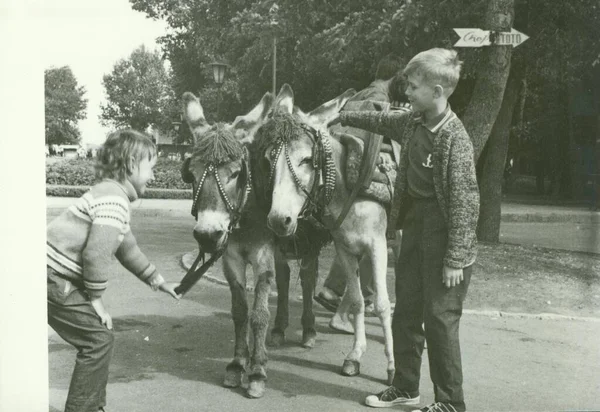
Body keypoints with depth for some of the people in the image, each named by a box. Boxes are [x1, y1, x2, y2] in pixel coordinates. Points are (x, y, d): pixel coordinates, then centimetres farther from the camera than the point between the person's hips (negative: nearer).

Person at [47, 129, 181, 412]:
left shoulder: (112, 195, 15)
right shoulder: (114, 198, -19)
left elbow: (127, 249, 24)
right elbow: (96, 254, -26)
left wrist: (159, 282, 28)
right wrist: (96, 299, -14)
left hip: (58, 277, 10)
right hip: (52, 282, -10)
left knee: (98, 335, 16)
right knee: (99, 338, -4)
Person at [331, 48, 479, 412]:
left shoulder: (454, 138, -19)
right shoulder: (414, 123, 4)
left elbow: (465, 202, -20)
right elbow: (383, 122, 27)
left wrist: (455, 259, -21)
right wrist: (344, 117, 34)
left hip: (444, 236, -8)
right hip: (416, 230, 8)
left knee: (440, 321, 0)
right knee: (406, 314, 15)